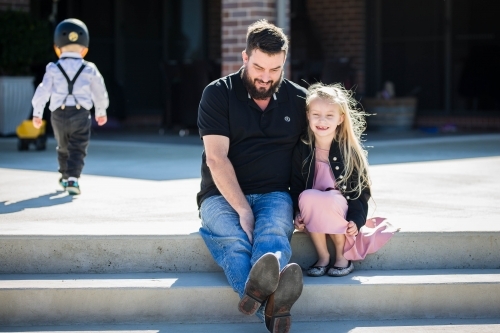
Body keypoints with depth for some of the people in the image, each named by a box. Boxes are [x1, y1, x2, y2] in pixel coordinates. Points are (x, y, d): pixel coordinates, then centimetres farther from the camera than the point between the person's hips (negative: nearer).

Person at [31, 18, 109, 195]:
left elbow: (43, 91, -2)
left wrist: (37, 113, 5)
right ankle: (73, 178, -20)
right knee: (78, 149, -1)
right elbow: (99, 92, 13)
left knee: (63, 148, 21)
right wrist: (101, 111, 28)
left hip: (59, 114, 1)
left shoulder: (53, 69, 2)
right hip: (81, 114, -1)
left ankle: (65, 177, 35)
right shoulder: (89, 70, 4)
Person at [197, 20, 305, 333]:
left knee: (273, 233, -35)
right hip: (223, 195, -1)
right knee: (233, 241, -36)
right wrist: (243, 210, -20)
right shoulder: (218, 94, 1)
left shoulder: (299, 100, 10)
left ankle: (258, 292, -68)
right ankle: (273, 307, -66)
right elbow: (216, 158, -8)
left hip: (275, 195, 1)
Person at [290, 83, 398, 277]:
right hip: (313, 215, 2)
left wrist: (356, 220, -16)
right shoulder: (302, 150, 2)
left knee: (330, 199, -35)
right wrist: (298, 213, -10)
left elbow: (361, 189, -3)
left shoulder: (350, 150, -4)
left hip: (341, 208, -2)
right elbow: (296, 186, 6)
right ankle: (322, 257, -15)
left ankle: (342, 256, -10)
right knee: (308, 196, -31)